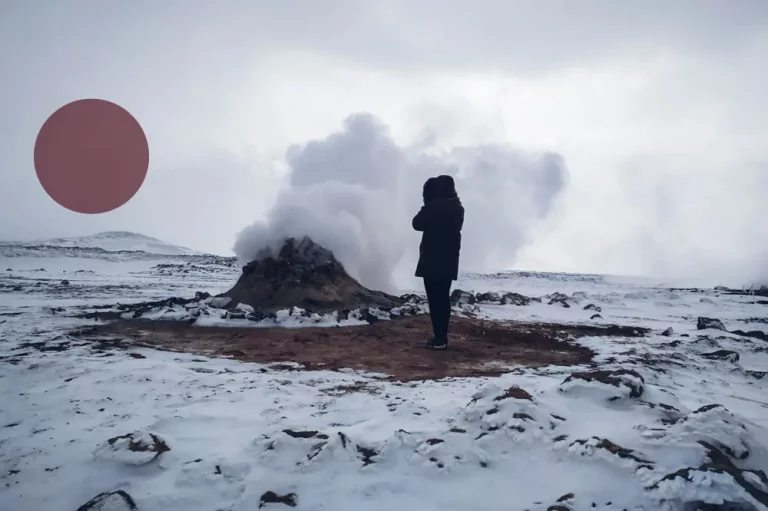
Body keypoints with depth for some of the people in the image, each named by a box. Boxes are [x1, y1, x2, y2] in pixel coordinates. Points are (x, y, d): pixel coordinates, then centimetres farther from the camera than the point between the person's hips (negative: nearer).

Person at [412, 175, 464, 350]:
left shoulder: (433, 206, -17)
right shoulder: (457, 207, 7)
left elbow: (417, 223, -6)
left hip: (432, 259, -7)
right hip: (449, 259, 7)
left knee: (434, 299, -4)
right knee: (444, 298, 12)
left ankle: (439, 338, -4)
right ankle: (442, 336, 17)